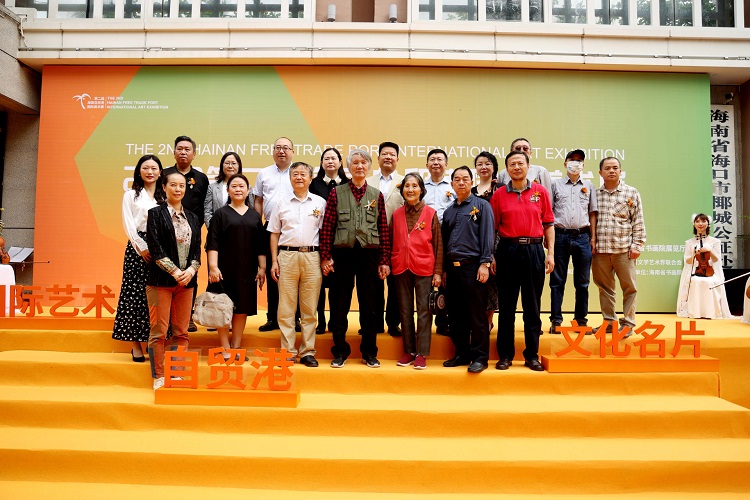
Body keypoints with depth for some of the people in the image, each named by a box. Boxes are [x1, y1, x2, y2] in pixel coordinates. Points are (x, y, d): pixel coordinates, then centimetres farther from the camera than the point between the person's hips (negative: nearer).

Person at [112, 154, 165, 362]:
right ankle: (136, 344, 4)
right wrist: (141, 248, -10)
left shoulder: (165, 197, 13)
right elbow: (129, 225, 1)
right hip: (137, 248, -1)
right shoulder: (131, 195, 10)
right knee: (135, 293, -3)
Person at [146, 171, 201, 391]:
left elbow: (196, 249, 11)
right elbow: (155, 248, -6)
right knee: (159, 331, -2)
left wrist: (191, 269, -7)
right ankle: (158, 377, 7)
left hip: (186, 281, 4)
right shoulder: (156, 214, 2)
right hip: (161, 280, -4)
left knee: (181, 332, 6)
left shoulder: (192, 218, 15)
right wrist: (175, 271, -13)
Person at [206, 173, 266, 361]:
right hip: (225, 270, -3)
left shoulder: (255, 216, 12)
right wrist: (213, 267, -13)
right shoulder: (221, 214, 2)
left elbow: (260, 245, 11)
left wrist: (262, 268, 5)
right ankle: (225, 348, 11)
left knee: (242, 309, 7)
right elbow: (212, 243, -4)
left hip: (247, 271, 3)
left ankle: (236, 347, 17)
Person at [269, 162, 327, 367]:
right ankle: (287, 351, 10)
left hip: (312, 257, -1)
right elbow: (274, 234, 12)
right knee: (286, 308, 2)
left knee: (309, 309, 4)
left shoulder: (320, 203, 7)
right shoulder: (282, 204, 11)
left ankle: (307, 351, 11)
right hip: (287, 256, 1)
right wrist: (274, 261, 4)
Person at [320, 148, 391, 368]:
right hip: (343, 253, -1)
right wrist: (326, 256, -6)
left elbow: (384, 229, 6)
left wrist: (385, 260, 1)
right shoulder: (337, 193, 4)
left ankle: (369, 352, 19)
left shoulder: (377, 195, 8)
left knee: (368, 305, 8)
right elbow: (327, 227, 0)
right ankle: (340, 351, 17)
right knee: (340, 304, 5)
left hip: (369, 253, 1)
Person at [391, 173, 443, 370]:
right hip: (401, 268, 3)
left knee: (423, 310, 0)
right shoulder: (396, 214, 7)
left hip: (423, 268, -3)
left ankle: (421, 353, 8)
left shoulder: (431, 213, -1)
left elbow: (438, 244, -1)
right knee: (405, 311, 9)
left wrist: (438, 271, -4)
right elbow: (392, 242, 11)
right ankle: (408, 351, 18)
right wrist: (388, 265, 5)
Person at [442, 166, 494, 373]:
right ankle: (462, 354, 19)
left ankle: (480, 357, 5)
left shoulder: (481, 206, 2)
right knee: (456, 315, 9)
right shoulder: (449, 211, 18)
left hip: (473, 266, -6)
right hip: (453, 268, 6)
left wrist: (485, 263, -15)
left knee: (477, 315, -3)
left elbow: (487, 236, -6)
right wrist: (444, 270, 14)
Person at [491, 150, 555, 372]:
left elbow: (548, 224, 6)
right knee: (506, 305, 5)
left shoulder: (540, 191, 6)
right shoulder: (499, 195, 4)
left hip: (534, 250, 1)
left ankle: (532, 355, 16)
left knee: (533, 306, 6)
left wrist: (550, 253, -1)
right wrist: (490, 255, -4)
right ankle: (505, 355, 14)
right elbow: (492, 227, 3)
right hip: (508, 251, 0)